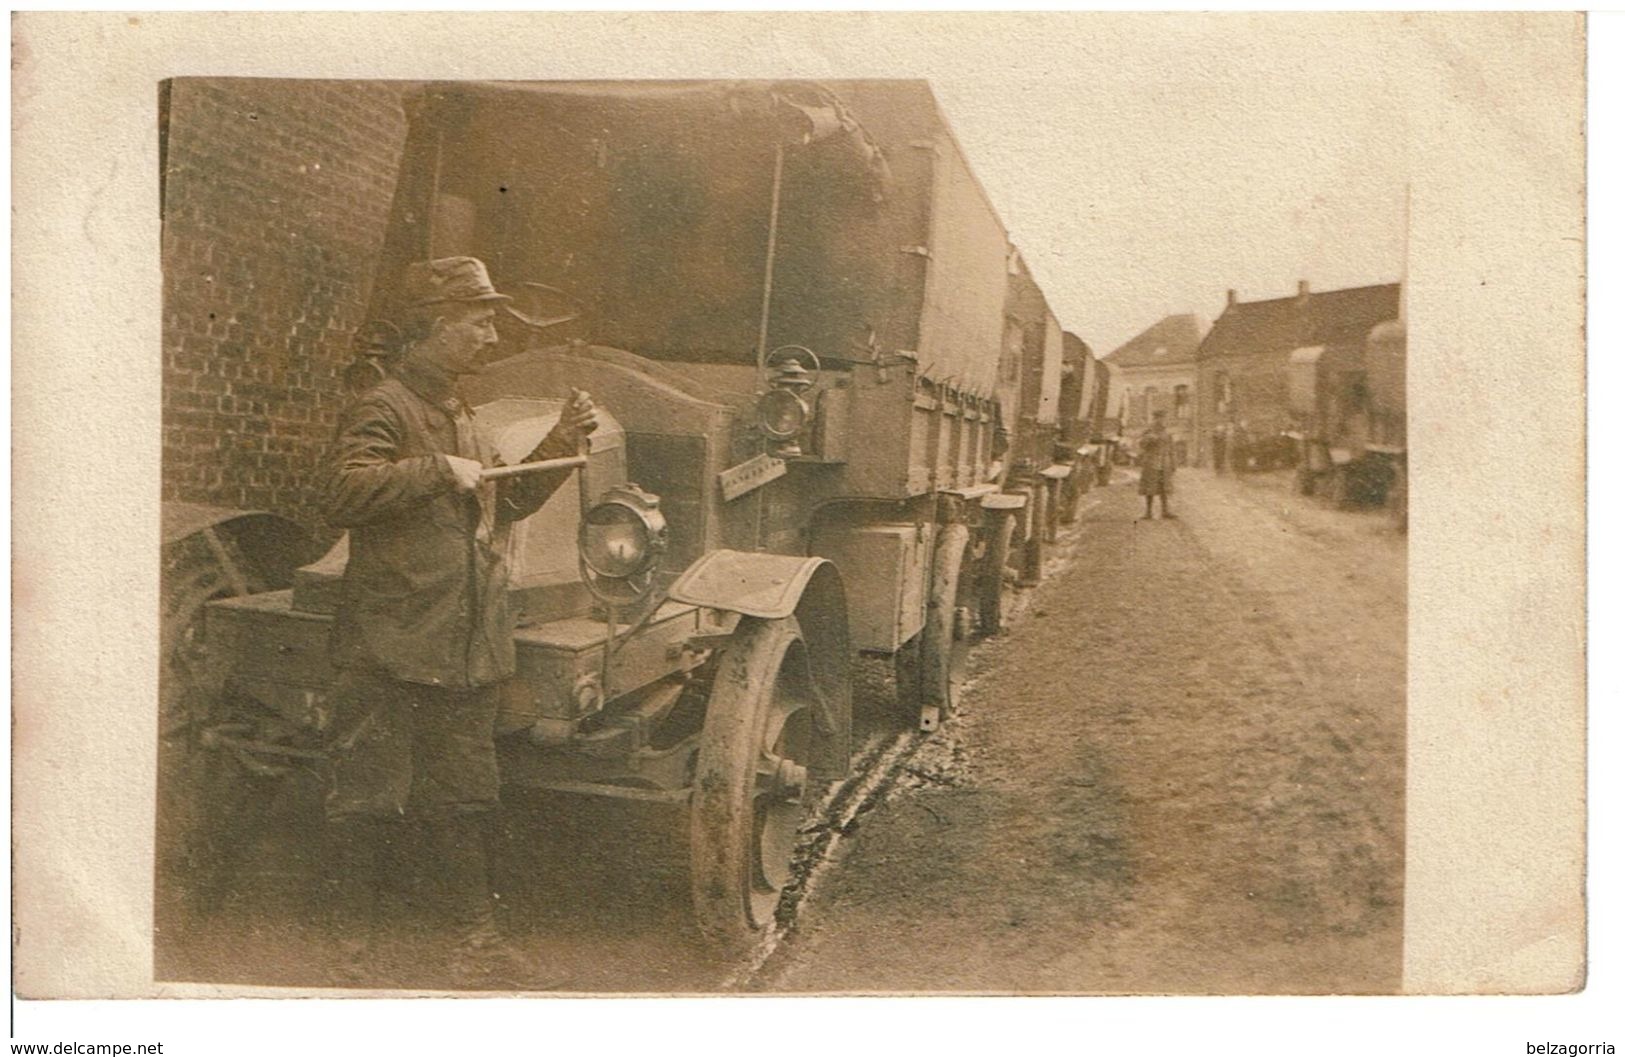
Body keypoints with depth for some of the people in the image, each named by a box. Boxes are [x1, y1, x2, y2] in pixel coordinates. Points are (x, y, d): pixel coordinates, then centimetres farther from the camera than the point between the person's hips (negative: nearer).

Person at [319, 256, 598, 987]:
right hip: (391, 646, -8)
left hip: (468, 646, 8)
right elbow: (346, 492, -26)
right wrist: (438, 469, -26)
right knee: (370, 797, 1)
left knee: (463, 796, 14)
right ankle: (351, 942, 16)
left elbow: (505, 502, 29)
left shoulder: (459, 417, 20)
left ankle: (472, 934, 24)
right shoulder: (383, 408, -9)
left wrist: (560, 446, 19)